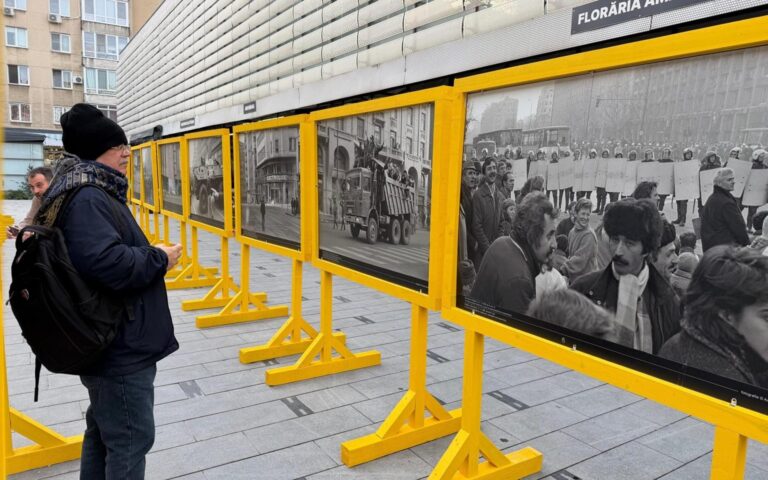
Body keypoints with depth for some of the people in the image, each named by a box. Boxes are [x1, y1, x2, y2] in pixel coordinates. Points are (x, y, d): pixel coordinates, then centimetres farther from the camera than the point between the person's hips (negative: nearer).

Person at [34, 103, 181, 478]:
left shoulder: (92, 192, 12)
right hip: (120, 348, -11)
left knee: (104, 432, 23)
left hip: (108, 343, 11)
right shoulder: (86, 198, -20)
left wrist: (149, 254, 3)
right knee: (131, 439, 3)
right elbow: (108, 263, -31)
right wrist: (159, 259, -17)